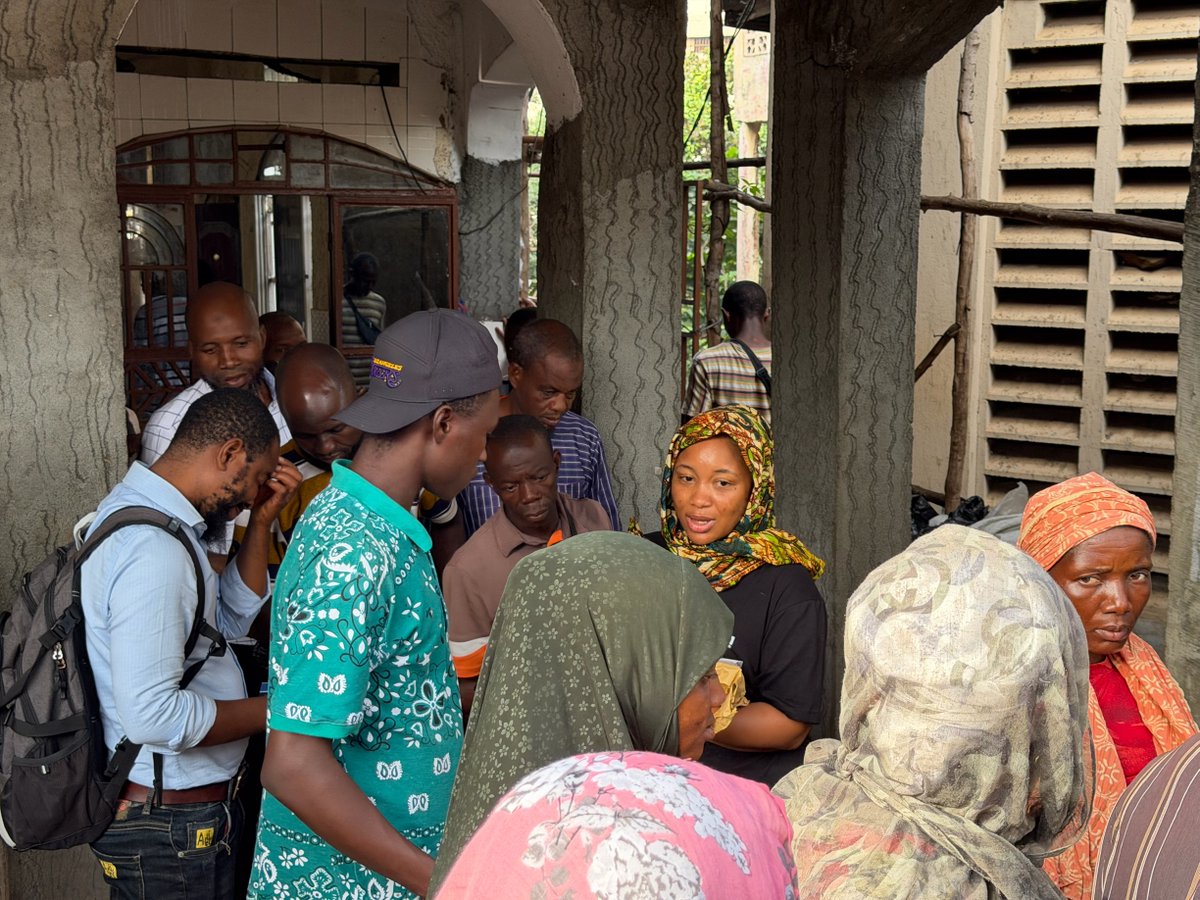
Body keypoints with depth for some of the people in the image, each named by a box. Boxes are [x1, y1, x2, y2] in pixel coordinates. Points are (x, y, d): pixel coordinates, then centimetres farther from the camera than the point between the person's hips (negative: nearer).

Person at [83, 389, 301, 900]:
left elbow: (233, 619, 14)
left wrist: (261, 522, 4)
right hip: (169, 823, -10)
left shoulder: (134, 509, 7)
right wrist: (270, 711, -19)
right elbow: (153, 714, -31)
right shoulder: (152, 551, -27)